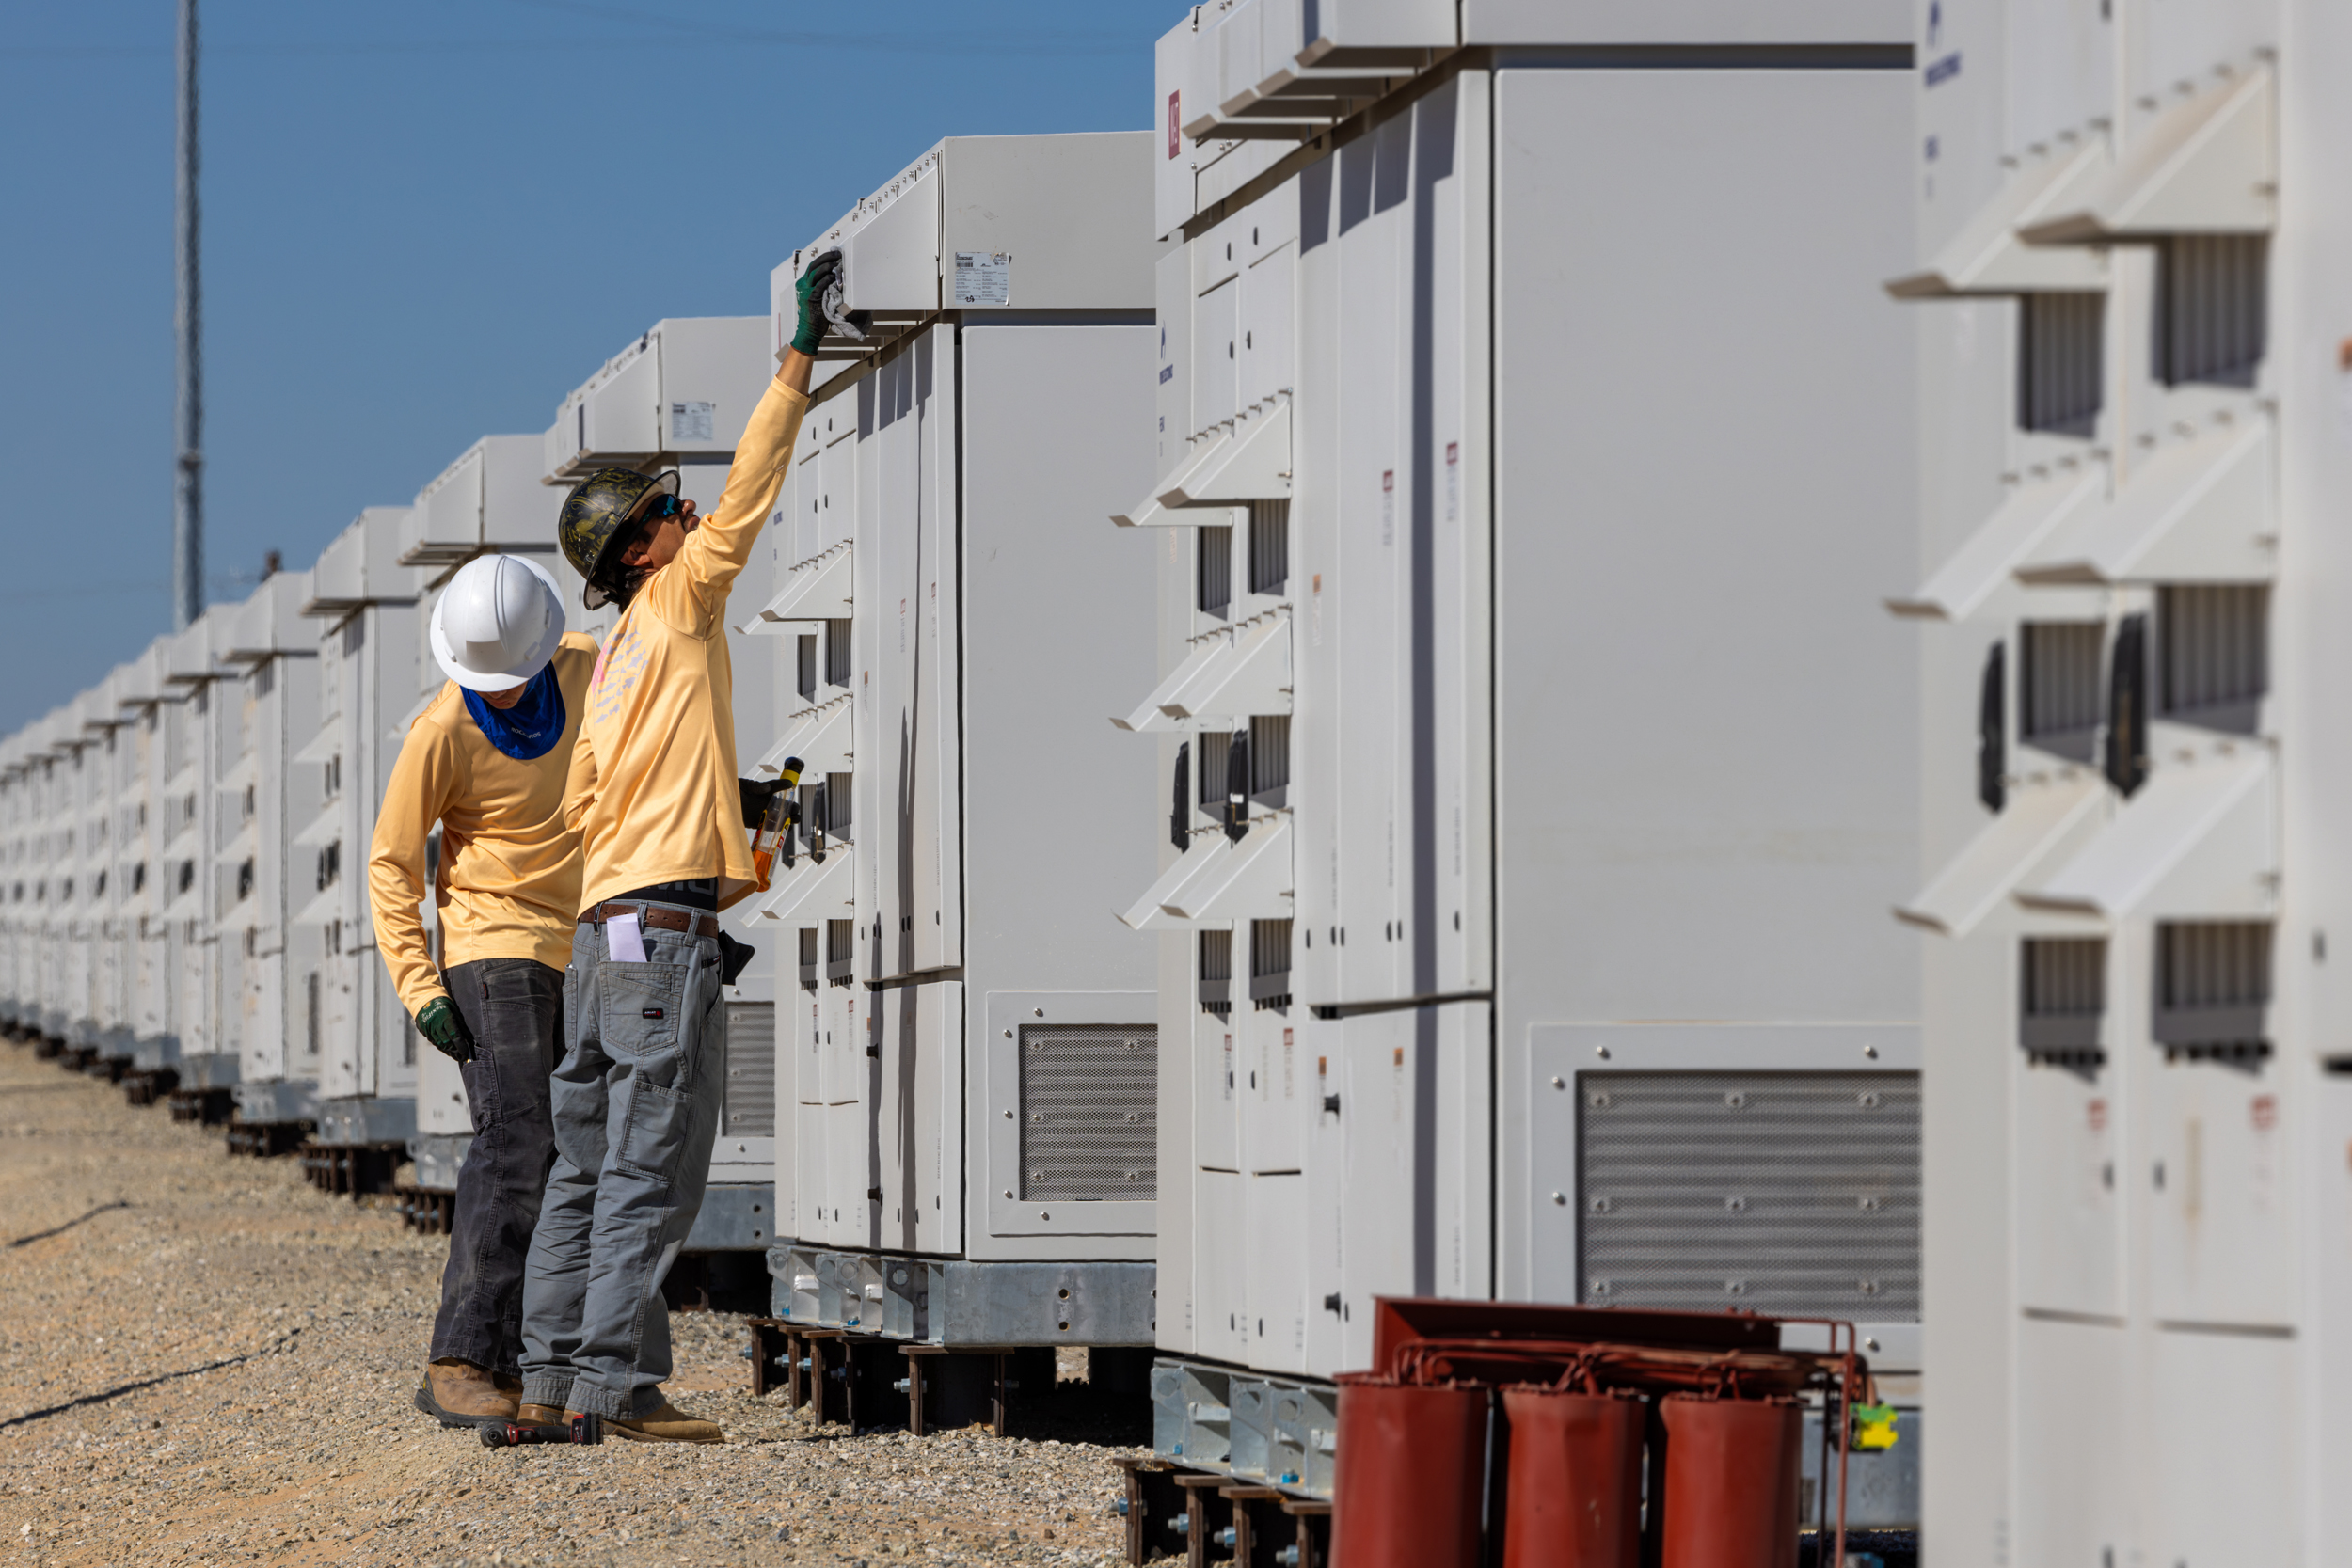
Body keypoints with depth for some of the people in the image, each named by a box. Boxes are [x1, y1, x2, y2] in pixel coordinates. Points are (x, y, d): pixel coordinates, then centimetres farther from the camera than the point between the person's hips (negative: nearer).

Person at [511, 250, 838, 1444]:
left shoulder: (619, 662, 20)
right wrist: (801, 351, -4)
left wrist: (728, 797, 23)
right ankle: (621, 1382, -12)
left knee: (589, 1167, 8)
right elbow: (749, 489, -7)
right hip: (665, 928, -9)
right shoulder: (676, 604, -2)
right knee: (650, 1168, -9)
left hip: (603, 931, 9)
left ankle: (553, 1378, 7)